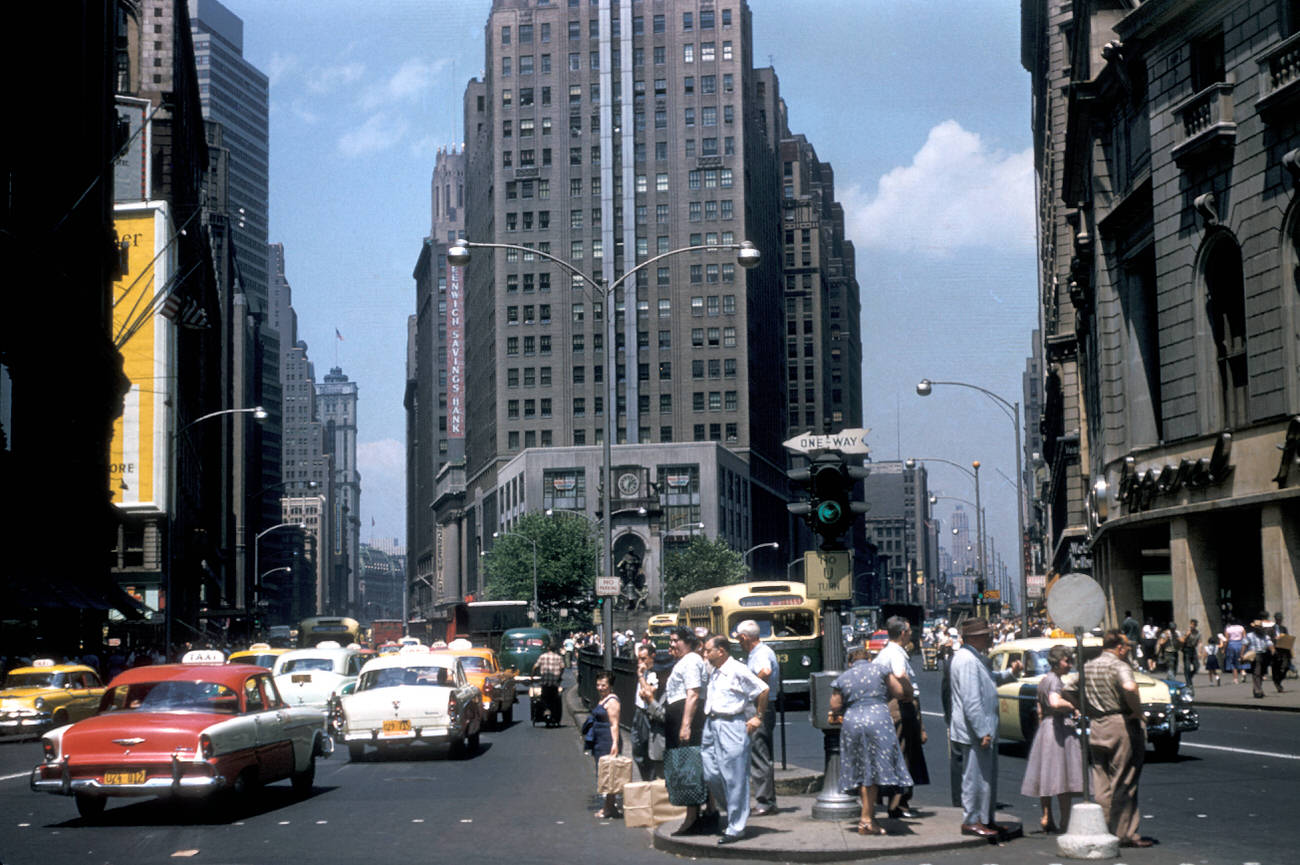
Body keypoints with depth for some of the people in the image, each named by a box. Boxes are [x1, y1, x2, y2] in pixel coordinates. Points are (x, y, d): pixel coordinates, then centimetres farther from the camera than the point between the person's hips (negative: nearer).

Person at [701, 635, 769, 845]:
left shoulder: (737, 670, -10)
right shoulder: (712, 673, 15)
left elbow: (763, 689, -7)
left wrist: (758, 717, -5)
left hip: (732, 726, -8)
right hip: (711, 725, 8)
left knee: (734, 778, -4)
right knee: (710, 774, 6)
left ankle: (736, 827, 1)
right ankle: (732, 813, 25)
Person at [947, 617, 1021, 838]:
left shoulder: (975, 658, 15)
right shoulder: (967, 660, -20)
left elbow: (989, 679, 32)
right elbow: (971, 701, -24)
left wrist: (1009, 673, 14)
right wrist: (982, 732, -23)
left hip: (984, 729, 11)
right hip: (975, 731, -11)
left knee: (987, 776, 16)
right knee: (976, 776, -5)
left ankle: (985, 819, 23)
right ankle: (971, 821, 2)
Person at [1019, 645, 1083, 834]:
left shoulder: (1043, 681, 14)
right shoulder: (1055, 680, -14)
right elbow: (1055, 702, -33)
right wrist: (1073, 707, -18)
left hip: (1044, 728, 9)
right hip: (1061, 727, -9)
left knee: (1046, 775, 11)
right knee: (1064, 776, -6)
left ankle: (1046, 817, 15)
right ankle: (1065, 822, -4)